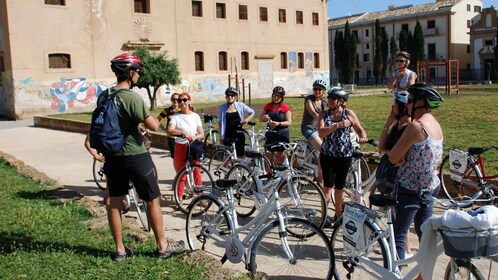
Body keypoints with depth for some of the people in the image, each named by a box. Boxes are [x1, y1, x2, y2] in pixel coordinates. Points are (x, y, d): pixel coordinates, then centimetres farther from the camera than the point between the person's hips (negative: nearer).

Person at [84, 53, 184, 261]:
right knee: (152, 201, 7)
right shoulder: (132, 98, -18)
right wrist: (153, 116, -1)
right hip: (135, 156, -7)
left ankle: (120, 250, 21)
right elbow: (153, 126, -20)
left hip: (111, 156, 7)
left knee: (114, 203, 11)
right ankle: (162, 246, 16)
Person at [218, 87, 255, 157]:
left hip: (239, 135, 1)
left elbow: (252, 112, 14)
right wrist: (221, 137, 4)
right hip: (228, 136, -1)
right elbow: (220, 123, 7)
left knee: (240, 156, 6)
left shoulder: (240, 105, 2)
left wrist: (247, 120, -5)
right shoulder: (222, 107, 2)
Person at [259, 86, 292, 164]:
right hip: (270, 134, 2)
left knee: (280, 154, 3)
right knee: (270, 154, 1)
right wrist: (264, 117, -13)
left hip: (282, 134, -2)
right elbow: (260, 119, 10)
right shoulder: (267, 106, 6)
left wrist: (278, 123, -23)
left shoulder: (285, 107, -3)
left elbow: (289, 122, -8)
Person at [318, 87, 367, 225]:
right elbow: (321, 132, -14)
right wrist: (338, 125, -24)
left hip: (344, 155, 0)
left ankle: (338, 214, 28)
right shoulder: (324, 114, 0)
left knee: (339, 186, 11)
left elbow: (360, 129, 3)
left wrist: (363, 137, -19)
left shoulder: (348, 113, -1)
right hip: (327, 154, 0)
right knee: (328, 185, -2)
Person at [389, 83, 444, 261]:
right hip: (430, 189, 9)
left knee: (397, 237, 0)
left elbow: (393, 158, -19)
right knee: (425, 235, 20)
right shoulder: (436, 125, 5)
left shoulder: (416, 126, -21)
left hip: (409, 190, -9)